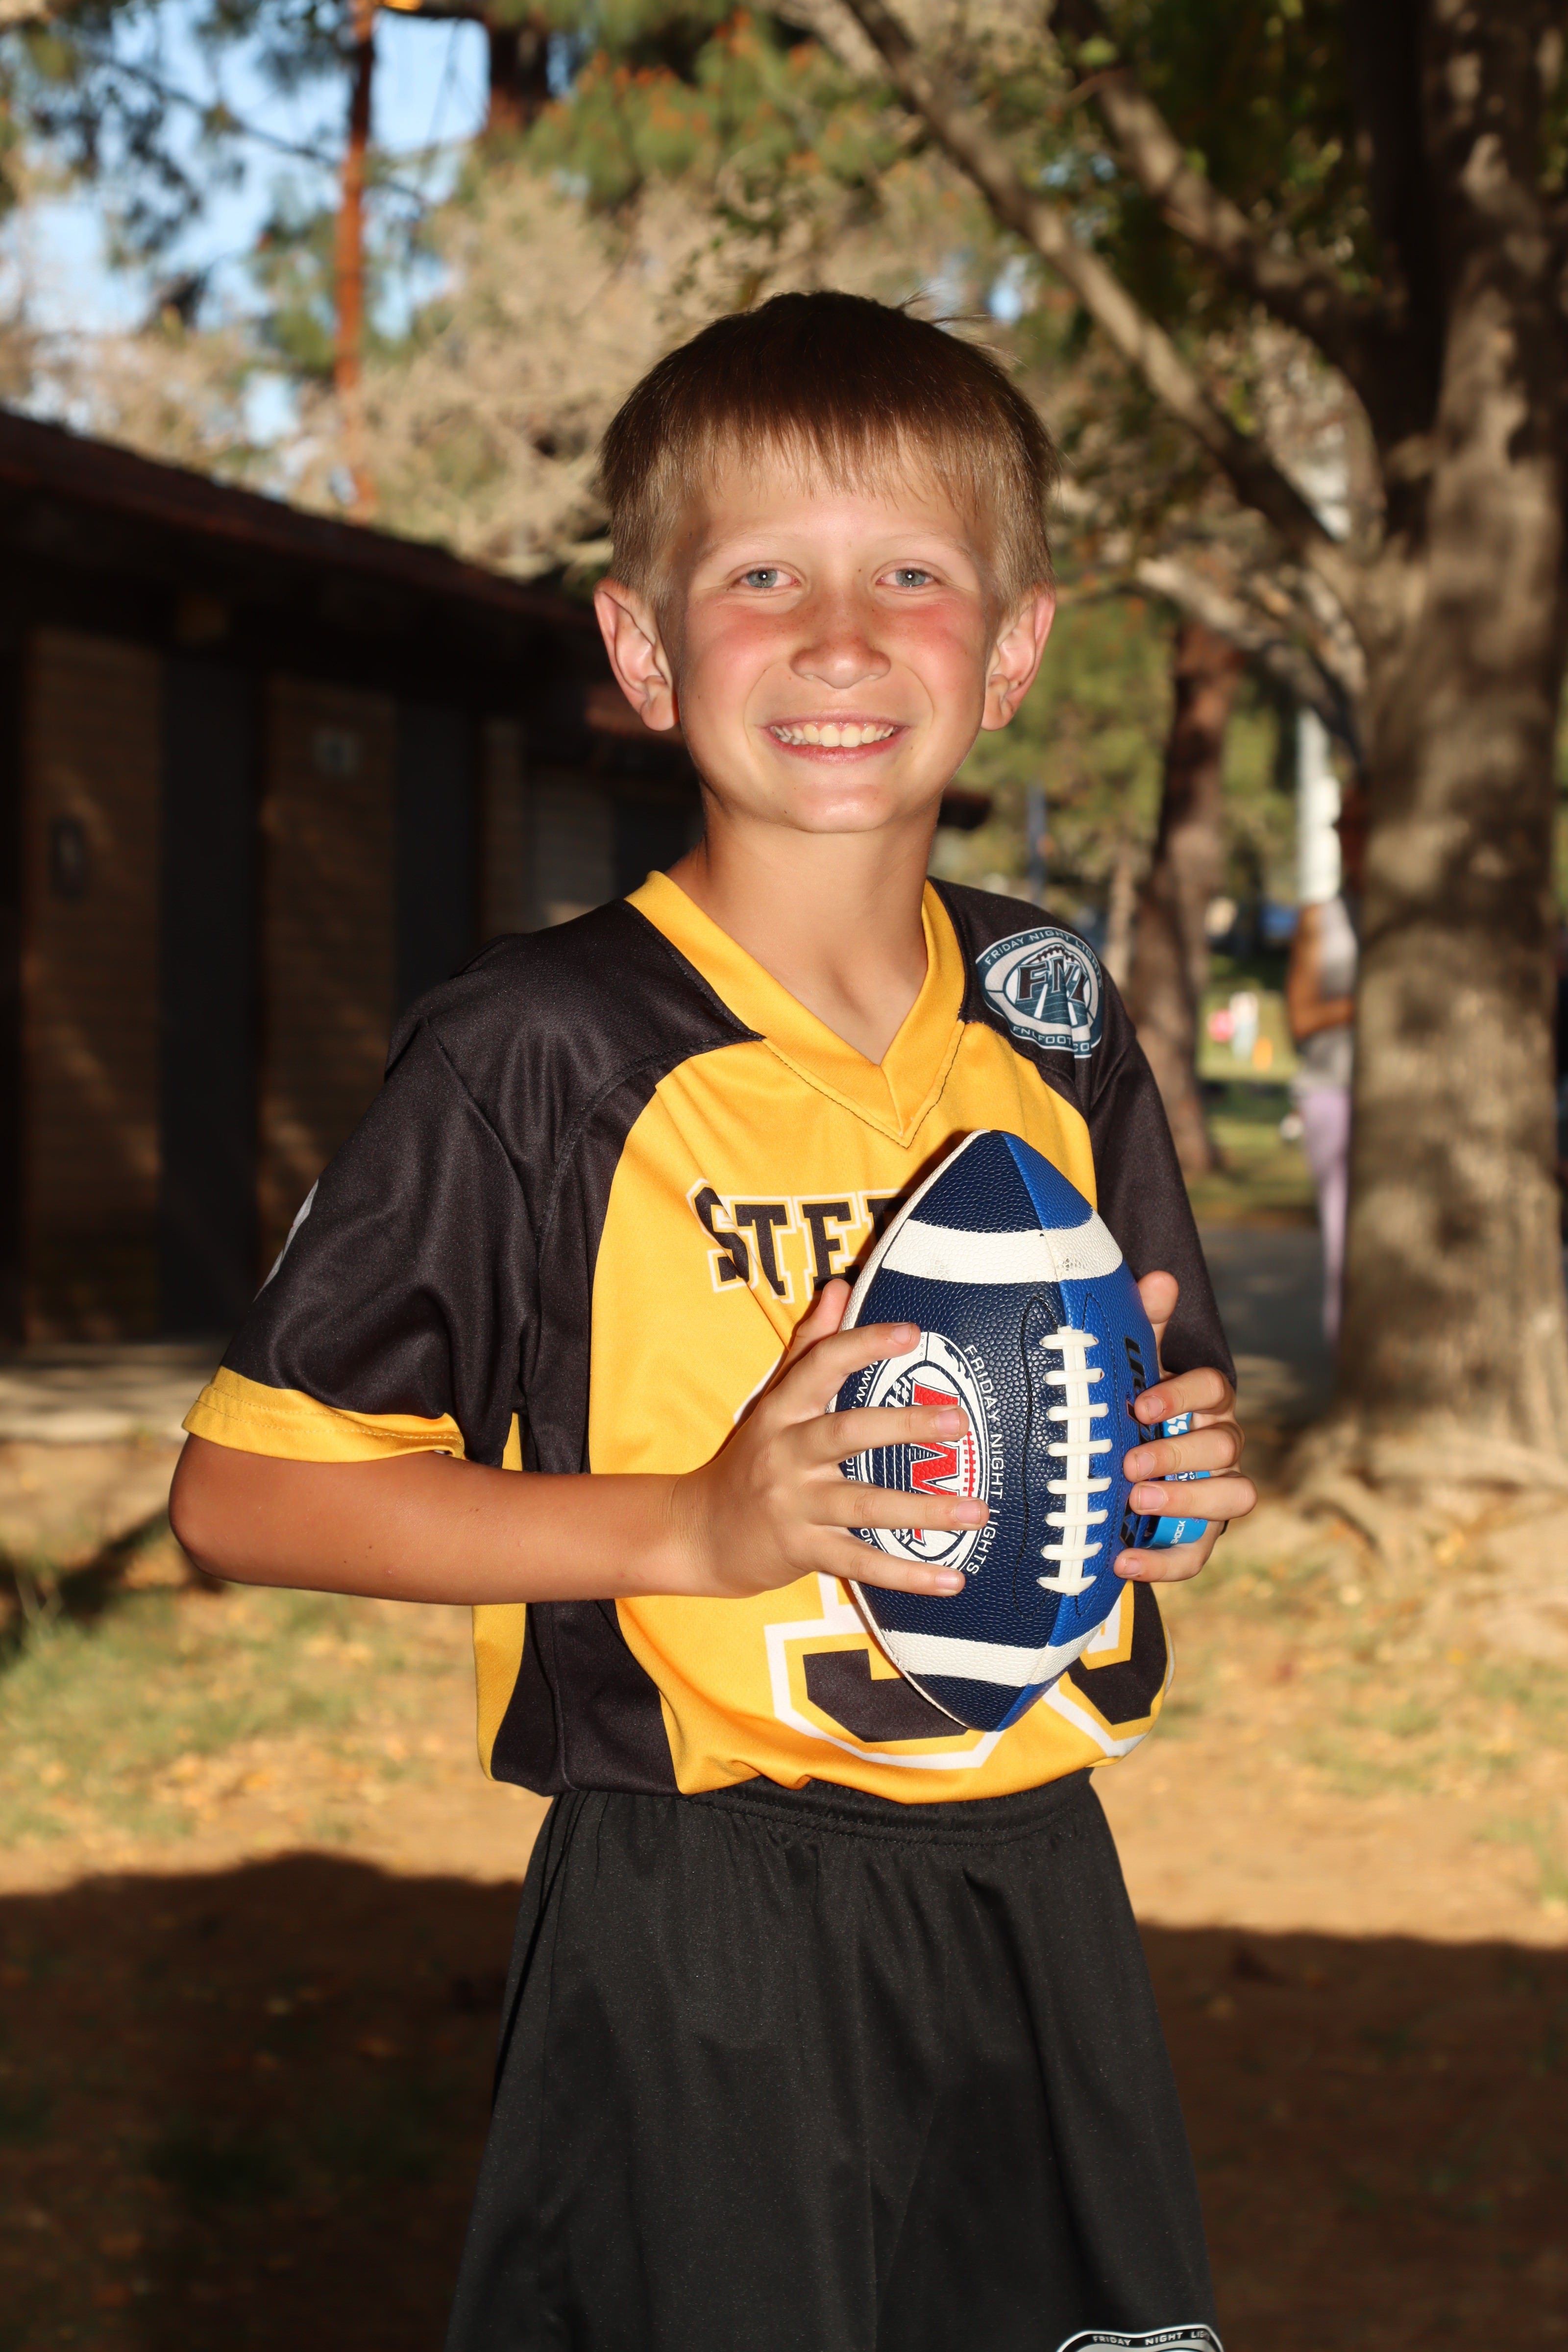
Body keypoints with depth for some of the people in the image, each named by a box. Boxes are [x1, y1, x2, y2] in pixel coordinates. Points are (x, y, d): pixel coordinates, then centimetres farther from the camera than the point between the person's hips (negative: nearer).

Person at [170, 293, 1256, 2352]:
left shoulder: (1053, 1025, 6)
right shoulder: (546, 1051, -11)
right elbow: (243, 1491, -11)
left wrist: (1180, 1461, -5)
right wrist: (692, 1526, -20)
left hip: (1033, 1892, 5)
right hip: (701, 1930, -5)